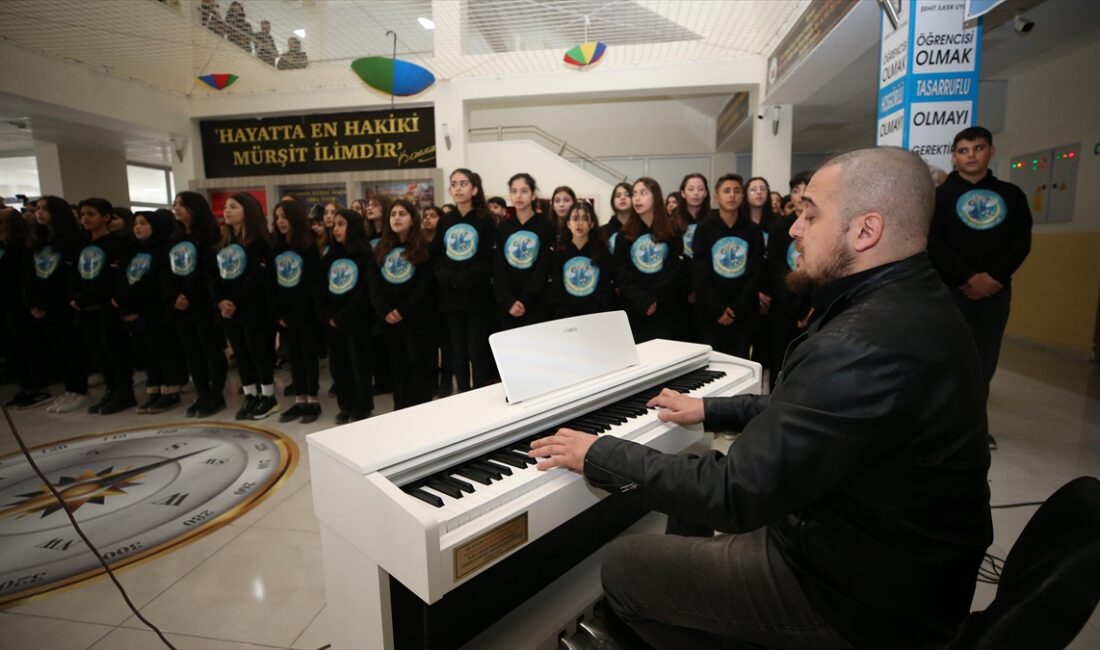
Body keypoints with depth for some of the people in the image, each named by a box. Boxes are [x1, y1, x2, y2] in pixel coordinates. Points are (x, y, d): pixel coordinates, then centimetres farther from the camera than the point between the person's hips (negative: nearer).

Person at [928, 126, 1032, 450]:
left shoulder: (1011, 195, 11)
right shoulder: (941, 194, 3)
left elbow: (1022, 243, 4)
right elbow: (933, 244, -7)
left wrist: (994, 277, -12)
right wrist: (967, 278, -16)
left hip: (996, 291, 3)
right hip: (950, 290, -3)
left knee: (985, 361, 7)